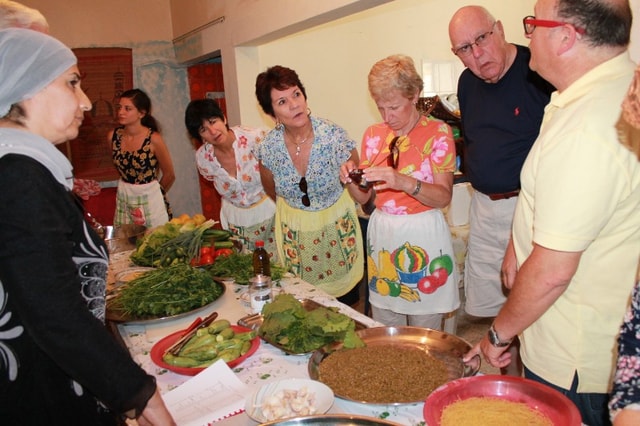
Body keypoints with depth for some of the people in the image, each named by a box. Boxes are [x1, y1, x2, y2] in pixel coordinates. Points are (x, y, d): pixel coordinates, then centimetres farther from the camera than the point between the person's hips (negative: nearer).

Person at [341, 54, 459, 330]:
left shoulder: (438, 132, -5)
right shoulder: (374, 135, 7)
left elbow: (444, 196, -13)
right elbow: (365, 198, 9)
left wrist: (404, 182, -29)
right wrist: (351, 181, -12)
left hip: (423, 235, -4)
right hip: (382, 235, 4)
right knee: (384, 337, 13)